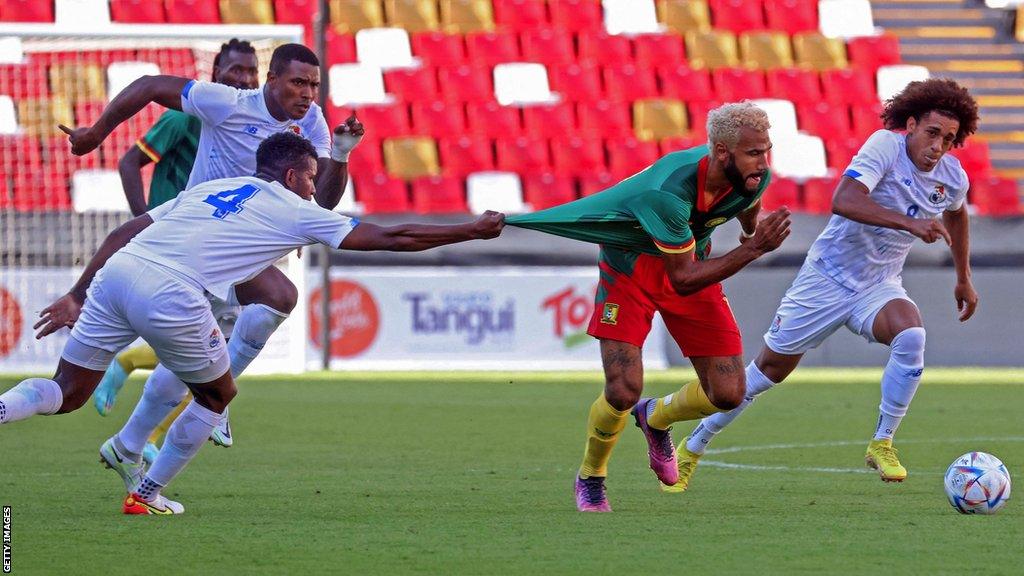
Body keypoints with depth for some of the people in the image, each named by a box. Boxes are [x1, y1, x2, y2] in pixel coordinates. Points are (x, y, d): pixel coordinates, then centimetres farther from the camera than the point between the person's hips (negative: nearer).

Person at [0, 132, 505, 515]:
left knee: (66, 394, 13)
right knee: (217, 395, 20)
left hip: (116, 271, 5)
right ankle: (146, 496, 25)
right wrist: (475, 230, 26)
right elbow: (392, 238, 16)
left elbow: (123, 234, 24)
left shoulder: (208, 189, 29)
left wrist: (77, 297, 26)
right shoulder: (296, 211, 15)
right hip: (169, 295, -5)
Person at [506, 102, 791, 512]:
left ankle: (655, 418, 29)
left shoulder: (754, 177, -20)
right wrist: (752, 250, -39)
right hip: (631, 265, -5)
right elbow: (683, 279, -34)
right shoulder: (667, 192, -39)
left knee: (728, 393, -4)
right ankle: (590, 477, 14)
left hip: (692, 259, 5)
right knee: (623, 391, -17)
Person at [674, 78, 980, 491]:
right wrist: (909, 223, -46)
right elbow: (843, 200, -38)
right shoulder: (886, 146, -22)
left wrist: (964, 279, 26)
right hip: (827, 276, -3)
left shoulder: (952, 178, -4)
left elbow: (956, 214, 22)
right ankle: (693, 448, 25)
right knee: (771, 367, 6)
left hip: (879, 287, 4)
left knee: (911, 336, -30)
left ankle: (882, 444, -14)